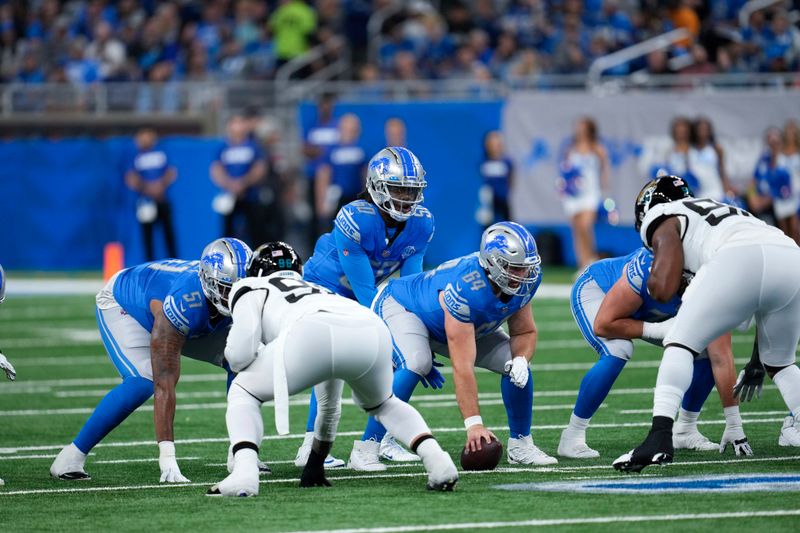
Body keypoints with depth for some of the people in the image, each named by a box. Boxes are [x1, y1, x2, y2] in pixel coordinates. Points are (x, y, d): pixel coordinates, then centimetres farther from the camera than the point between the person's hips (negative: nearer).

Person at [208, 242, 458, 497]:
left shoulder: (250, 288, 31)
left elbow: (240, 354, 11)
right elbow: (330, 402, 55)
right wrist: (317, 461, 66)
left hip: (313, 336, -5)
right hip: (374, 331, 5)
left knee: (244, 393, 22)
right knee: (382, 404, 37)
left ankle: (244, 473, -4)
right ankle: (436, 459, 11)